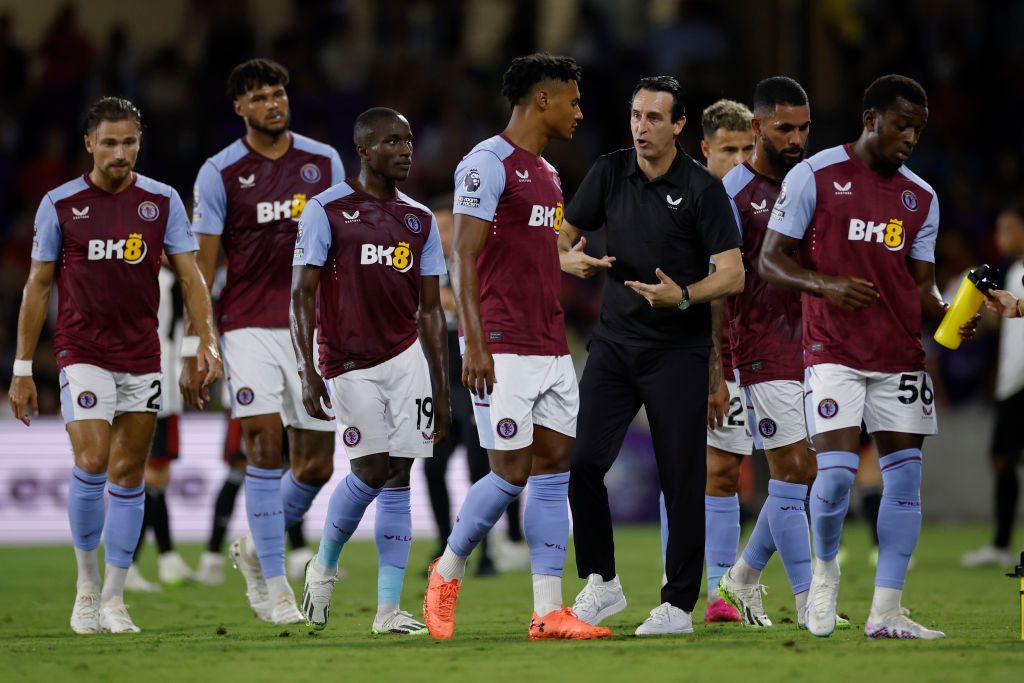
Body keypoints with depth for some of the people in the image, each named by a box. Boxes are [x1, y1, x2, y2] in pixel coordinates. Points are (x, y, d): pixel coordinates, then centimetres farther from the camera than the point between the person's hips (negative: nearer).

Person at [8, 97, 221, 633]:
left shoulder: (162, 202, 2)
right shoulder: (60, 204, -1)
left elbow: (189, 275, 1)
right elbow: (38, 285, 4)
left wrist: (206, 341, -14)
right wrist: (22, 368, 2)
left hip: (142, 357, 2)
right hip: (82, 353, -2)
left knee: (128, 474, 4)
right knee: (91, 462, -17)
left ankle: (114, 599, 12)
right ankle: (87, 586, -1)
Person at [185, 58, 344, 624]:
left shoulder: (324, 162, 7)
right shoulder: (220, 173, 0)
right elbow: (202, 266, 1)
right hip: (249, 328, -3)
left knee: (316, 464, 1)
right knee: (264, 445, -13)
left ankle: (255, 546, 27)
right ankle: (274, 585, -6)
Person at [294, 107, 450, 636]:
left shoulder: (419, 220, 12)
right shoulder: (326, 210, -4)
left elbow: (430, 309, 14)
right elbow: (301, 296, -6)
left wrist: (442, 389, 11)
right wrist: (308, 372, -15)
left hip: (407, 358, 4)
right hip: (350, 365, -4)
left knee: (398, 478, 0)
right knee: (372, 469, -10)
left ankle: (388, 609, 1)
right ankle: (323, 566, 17)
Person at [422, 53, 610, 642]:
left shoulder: (547, 174, 18)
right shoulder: (488, 163, -9)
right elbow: (464, 257, -14)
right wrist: (475, 344, -21)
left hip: (552, 350, 9)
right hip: (503, 351, -9)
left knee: (555, 471, 2)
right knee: (512, 475, -8)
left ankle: (549, 613, 1)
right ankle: (448, 572, 14)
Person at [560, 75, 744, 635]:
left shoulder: (702, 188, -11)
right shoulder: (609, 173, 3)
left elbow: (732, 275, -13)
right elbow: (564, 234, 8)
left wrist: (683, 296, -32)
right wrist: (569, 257, -16)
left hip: (677, 351, -4)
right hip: (614, 341, 4)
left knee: (681, 478, -1)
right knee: (583, 462, -5)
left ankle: (679, 604, 8)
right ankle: (601, 582, 11)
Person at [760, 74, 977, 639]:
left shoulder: (921, 197, 12)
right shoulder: (814, 176, -2)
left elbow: (920, 283, 14)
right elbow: (770, 261, -2)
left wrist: (946, 316, -8)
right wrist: (825, 285, -20)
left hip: (900, 355, 5)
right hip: (834, 353, -5)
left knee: (905, 473, -2)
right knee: (837, 470, -16)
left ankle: (885, 613, 2)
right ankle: (825, 568, 15)